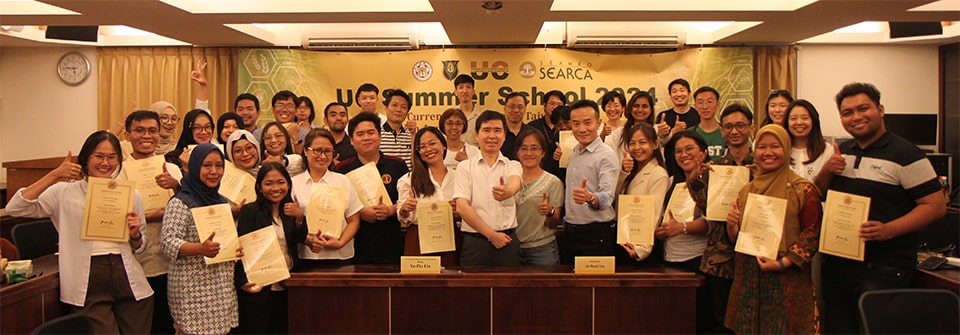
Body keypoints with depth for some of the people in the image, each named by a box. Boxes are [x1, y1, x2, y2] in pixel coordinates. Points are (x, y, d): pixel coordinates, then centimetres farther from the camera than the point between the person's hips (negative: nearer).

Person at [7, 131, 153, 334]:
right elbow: (15, 208, -8)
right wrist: (54, 175, -10)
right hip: (88, 282, -3)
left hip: (128, 278, 3)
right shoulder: (65, 192, 6)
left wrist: (135, 235, -4)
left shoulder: (130, 194, 12)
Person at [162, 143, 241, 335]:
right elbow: (168, 244, -14)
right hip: (193, 288, -6)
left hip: (223, 286, 7)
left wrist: (237, 250, 6)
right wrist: (201, 249, -30)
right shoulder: (181, 202, -6)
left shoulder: (221, 201, 15)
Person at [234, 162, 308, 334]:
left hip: (285, 288, 5)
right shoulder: (249, 211, -7)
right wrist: (243, 281, -25)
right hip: (258, 288, -5)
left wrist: (299, 218, -17)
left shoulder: (291, 210, 10)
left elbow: (300, 239, 1)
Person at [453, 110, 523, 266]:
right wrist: (491, 234, -10)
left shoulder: (513, 165, 9)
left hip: (507, 241, 1)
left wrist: (508, 191, -40)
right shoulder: (465, 167, 6)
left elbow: (516, 182, -15)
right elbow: (462, 207, -4)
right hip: (474, 242, -1)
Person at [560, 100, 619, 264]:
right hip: (569, 233, 7)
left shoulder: (607, 155, -11)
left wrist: (590, 198, -44)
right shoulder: (574, 153, 13)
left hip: (596, 234, -7)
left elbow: (607, 196, -25)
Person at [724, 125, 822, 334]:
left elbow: (812, 233, -9)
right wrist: (731, 225, -5)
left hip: (788, 282, -4)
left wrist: (783, 263, -19)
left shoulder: (803, 190, -4)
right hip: (748, 280, 5)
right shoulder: (746, 191, 11)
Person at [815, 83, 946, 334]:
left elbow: (936, 205, -13)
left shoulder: (904, 154, -10)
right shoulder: (842, 152, 10)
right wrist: (827, 170, -6)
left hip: (884, 268, -6)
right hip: (837, 264, 6)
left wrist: (888, 230, -26)